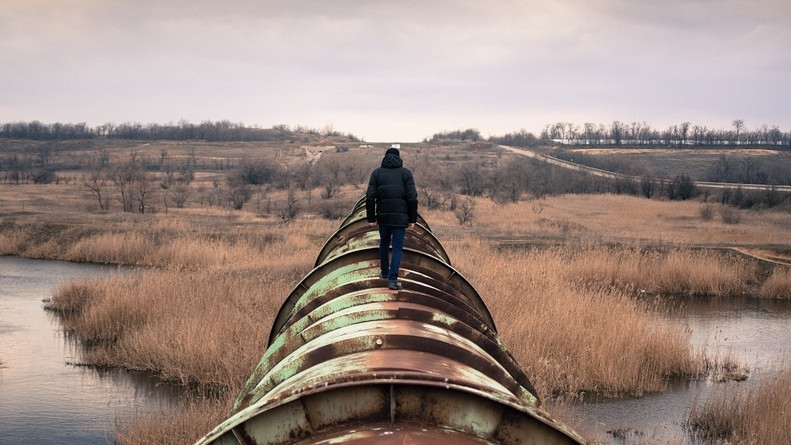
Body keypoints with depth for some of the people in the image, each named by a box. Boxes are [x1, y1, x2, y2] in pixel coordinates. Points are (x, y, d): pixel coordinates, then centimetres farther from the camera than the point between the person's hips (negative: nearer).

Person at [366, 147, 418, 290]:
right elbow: (412, 198, -7)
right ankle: (392, 279, -8)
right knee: (397, 248, 2)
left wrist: (371, 218, 4)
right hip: (400, 217, -2)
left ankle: (385, 272, 35)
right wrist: (412, 219, -1)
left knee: (384, 244, 22)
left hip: (383, 216, 2)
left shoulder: (377, 172, 5)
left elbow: (370, 197, -3)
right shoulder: (406, 173, 2)